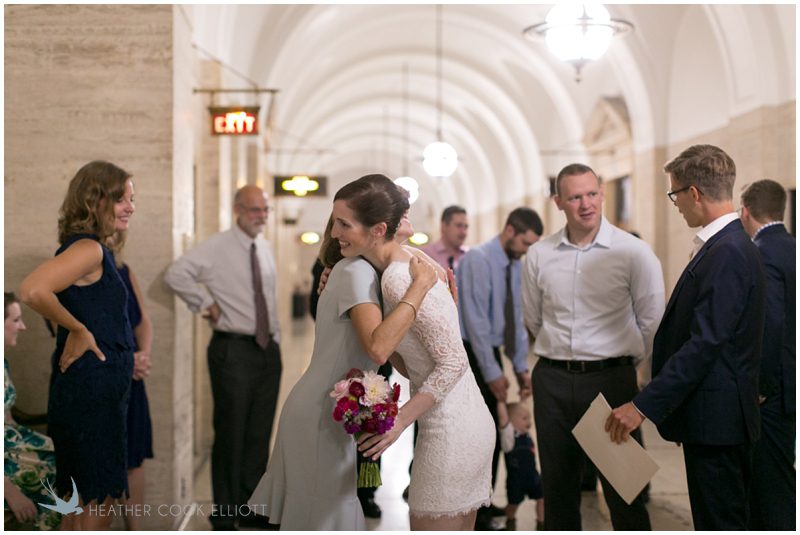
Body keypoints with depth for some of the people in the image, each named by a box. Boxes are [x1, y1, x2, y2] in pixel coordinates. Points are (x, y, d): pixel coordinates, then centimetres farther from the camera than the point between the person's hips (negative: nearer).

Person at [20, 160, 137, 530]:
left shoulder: (97, 250, 12)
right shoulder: (88, 248, -17)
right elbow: (32, 290, -32)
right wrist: (78, 330, -20)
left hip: (98, 394, 10)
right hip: (90, 394, -10)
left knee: (82, 502, 18)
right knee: (98, 504, -2)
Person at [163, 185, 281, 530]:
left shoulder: (266, 249, 12)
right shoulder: (217, 248, -9)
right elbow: (176, 274, -20)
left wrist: (276, 339, 15)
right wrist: (206, 304, -15)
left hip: (268, 349, 6)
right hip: (233, 350, -6)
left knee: (260, 435, 12)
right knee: (230, 435, 0)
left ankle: (251, 508, 25)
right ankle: (225, 514, 12)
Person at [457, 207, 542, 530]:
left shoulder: (516, 266, 8)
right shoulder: (478, 259, -16)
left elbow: (517, 319, 14)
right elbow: (476, 320, -19)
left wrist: (521, 367, 9)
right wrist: (492, 372, -18)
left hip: (492, 352, 8)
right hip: (470, 354, -8)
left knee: (493, 431, 11)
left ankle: (483, 502, 23)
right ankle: (473, 514, 3)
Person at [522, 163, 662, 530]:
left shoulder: (634, 252, -7)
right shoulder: (538, 256, 2)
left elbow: (652, 323, 0)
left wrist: (622, 365, 8)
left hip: (612, 379, -3)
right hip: (553, 380, 3)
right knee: (557, 486, 13)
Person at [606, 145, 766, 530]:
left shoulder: (728, 254, -20)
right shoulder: (729, 246, 12)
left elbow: (704, 343, -25)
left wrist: (644, 405, -23)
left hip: (716, 420, -10)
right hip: (714, 416, 10)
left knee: (719, 520, 0)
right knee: (718, 517, 18)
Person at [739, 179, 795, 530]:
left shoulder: (760, 254, -16)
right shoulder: (791, 248, 10)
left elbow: (771, 324, -25)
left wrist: (760, 388, -17)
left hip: (771, 394, -9)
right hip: (787, 385, 9)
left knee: (775, 488, -1)